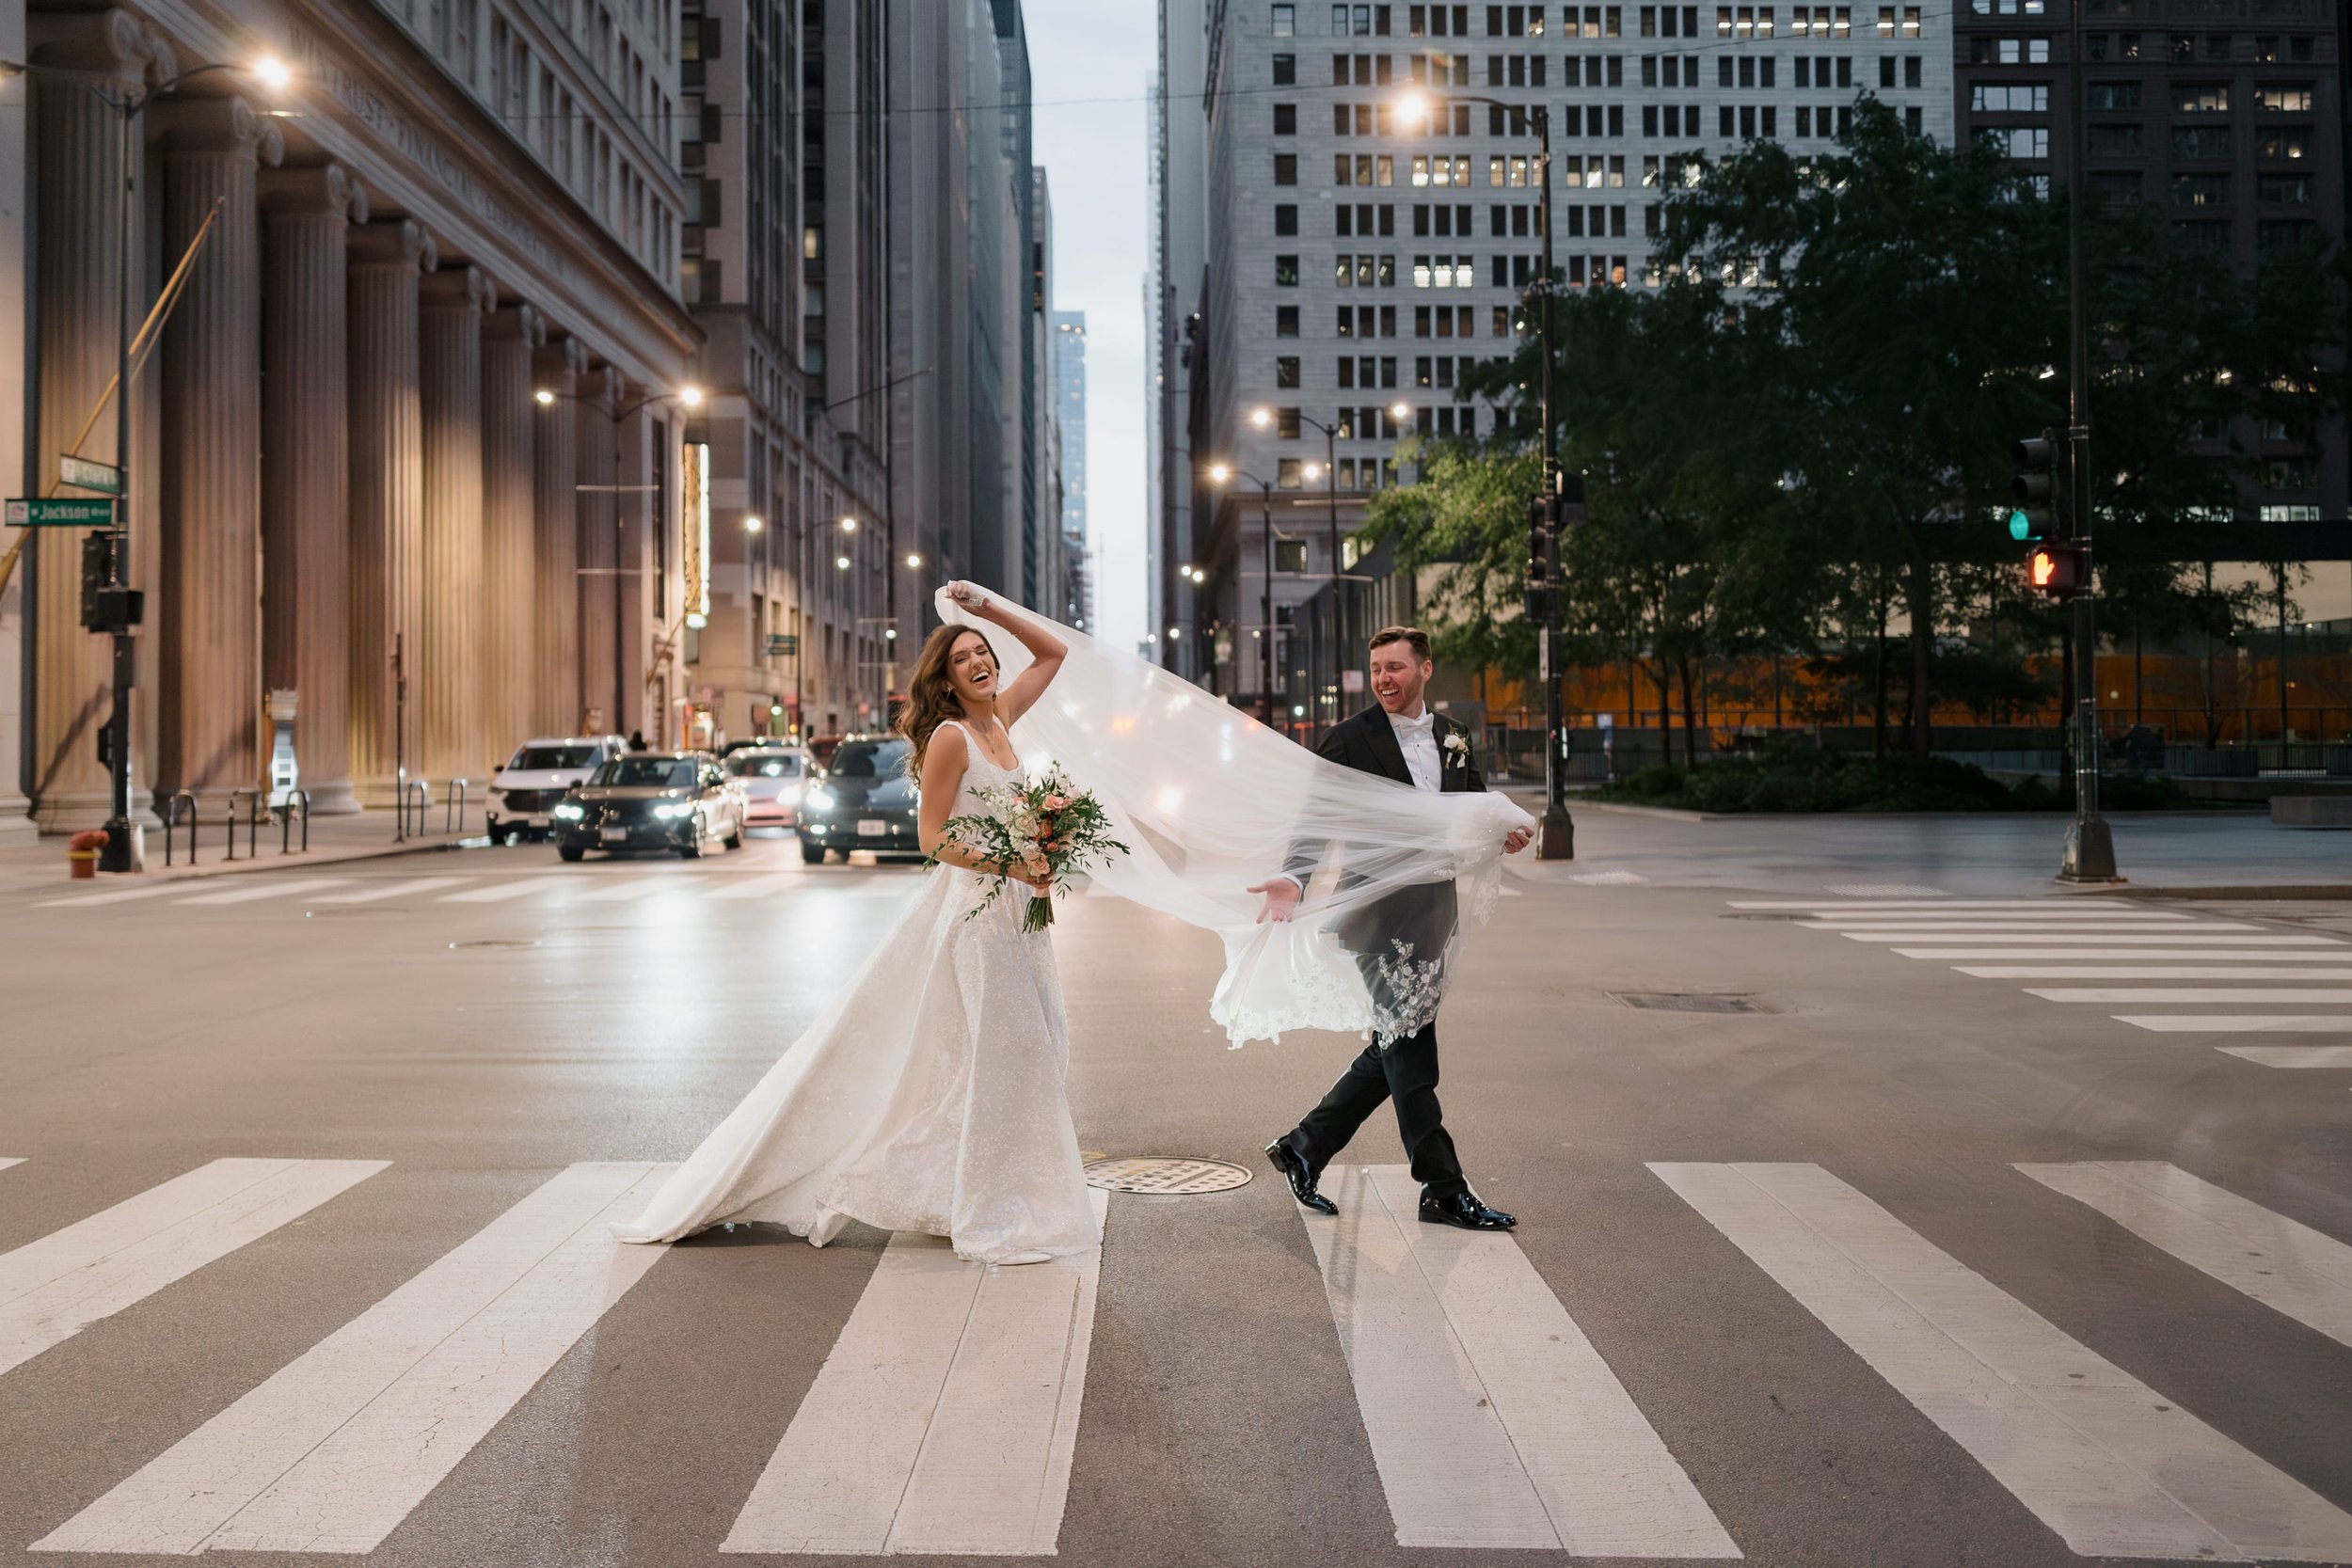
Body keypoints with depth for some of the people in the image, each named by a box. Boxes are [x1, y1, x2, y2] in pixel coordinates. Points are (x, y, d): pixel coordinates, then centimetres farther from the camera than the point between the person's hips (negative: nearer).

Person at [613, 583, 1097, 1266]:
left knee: (1032, 1048, 10)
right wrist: (1012, 866, -20)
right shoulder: (950, 737, -12)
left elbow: (1053, 651, 18)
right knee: (995, 1051, -5)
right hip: (972, 909, -8)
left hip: (1014, 910, 8)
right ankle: (991, 1215, 5)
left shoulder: (999, 720, 9)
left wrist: (989, 609, 7)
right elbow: (933, 837, -13)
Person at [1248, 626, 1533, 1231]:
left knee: (1398, 1047, 12)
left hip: (1432, 912, 7)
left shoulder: (1452, 737, 12)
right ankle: (1444, 1190, 6)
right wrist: (1294, 880, -29)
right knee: (1410, 1049, -2)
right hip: (1380, 915, -7)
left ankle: (1304, 1147, 23)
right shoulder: (1350, 739, -6)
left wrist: (1504, 834, -5)